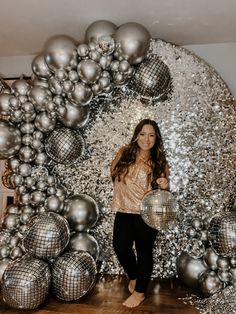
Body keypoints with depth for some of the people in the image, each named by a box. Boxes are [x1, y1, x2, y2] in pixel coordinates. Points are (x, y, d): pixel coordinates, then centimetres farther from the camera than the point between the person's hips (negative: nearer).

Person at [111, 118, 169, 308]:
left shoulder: (160, 162, -5)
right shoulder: (124, 153, -3)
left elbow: (163, 190, 1)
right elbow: (113, 171, 15)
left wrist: (164, 186, -20)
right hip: (124, 210, 2)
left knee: (144, 251, 8)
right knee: (121, 247, 4)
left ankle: (140, 292, 31)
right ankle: (133, 276, 38)